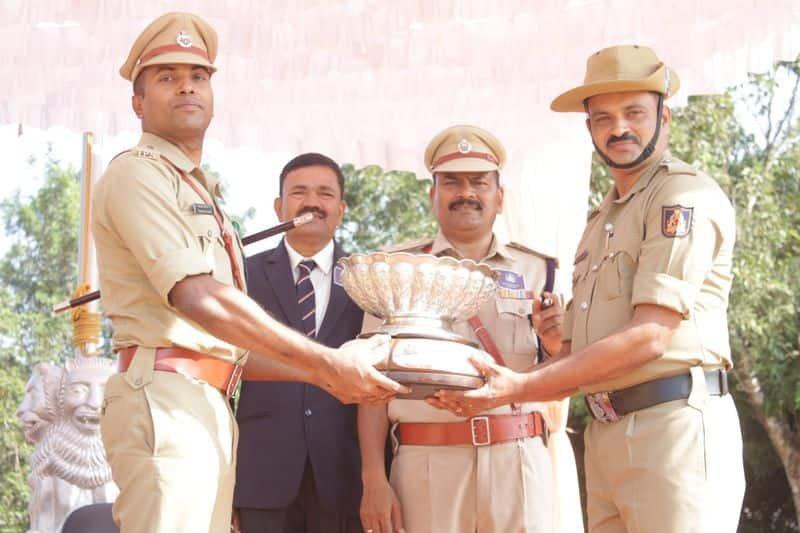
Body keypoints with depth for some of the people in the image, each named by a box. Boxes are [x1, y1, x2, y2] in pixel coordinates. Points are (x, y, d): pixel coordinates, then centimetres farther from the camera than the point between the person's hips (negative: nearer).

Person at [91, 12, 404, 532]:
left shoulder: (201, 194, 26)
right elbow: (199, 299, -16)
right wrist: (327, 363, -15)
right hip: (166, 403, -9)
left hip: (210, 410, 9)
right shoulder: (137, 173, -2)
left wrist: (321, 373, 12)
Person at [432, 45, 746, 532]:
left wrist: (521, 388, -15)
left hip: (674, 426, -8)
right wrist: (496, 390, 1)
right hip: (606, 437, 8)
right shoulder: (601, 221, 21)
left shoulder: (687, 197, -6)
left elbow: (649, 337, -16)